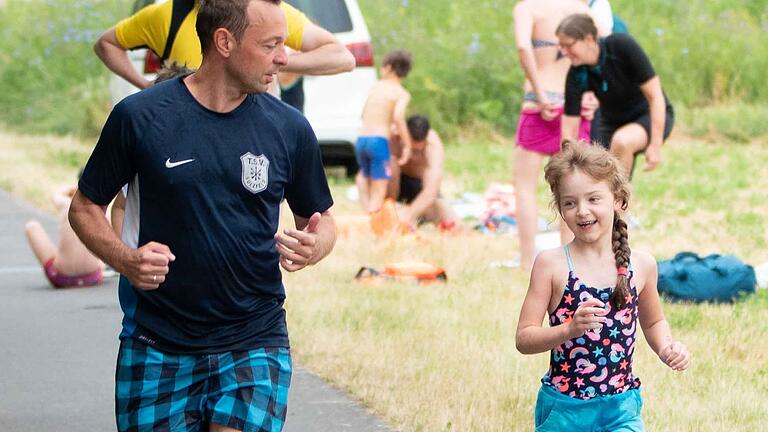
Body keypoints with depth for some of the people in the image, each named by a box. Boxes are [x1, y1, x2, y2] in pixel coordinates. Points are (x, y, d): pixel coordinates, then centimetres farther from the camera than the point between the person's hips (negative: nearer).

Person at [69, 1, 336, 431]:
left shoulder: (290, 129, 2)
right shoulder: (139, 117, -4)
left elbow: (320, 220, 15)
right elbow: (85, 207, 5)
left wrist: (313, 247, -9)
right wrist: (124, 259, -14)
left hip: (254, 345, 0)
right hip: (157, 344, 0)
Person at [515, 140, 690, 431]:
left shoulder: (641, 265, 0)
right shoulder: (552, 264, -8)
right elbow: (524, 339, -9)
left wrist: (666, 348, -1)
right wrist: (569, 329, -25)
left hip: (620, 409, 1)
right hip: (562, 407, -1)